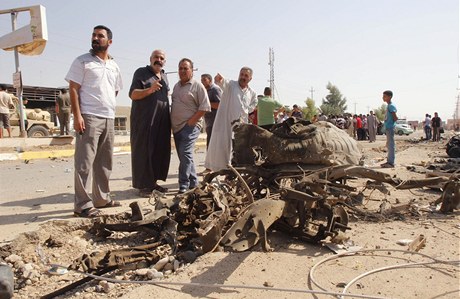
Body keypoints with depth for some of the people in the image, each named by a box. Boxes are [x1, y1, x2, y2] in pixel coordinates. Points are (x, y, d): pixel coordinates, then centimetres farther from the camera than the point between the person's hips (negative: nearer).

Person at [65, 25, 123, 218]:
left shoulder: (114, 66, 17)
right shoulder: (82, 61, 1)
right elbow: (73, 89, -5)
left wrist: (108, 106, 13)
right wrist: (77, 115, -15)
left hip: (109, 118, 6)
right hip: (88, 117, -6)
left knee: (104, 162, 11)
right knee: (85, 162, -6)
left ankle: (102, 198, 21)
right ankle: (83, 205, -2)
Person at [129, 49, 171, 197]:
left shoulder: (164, 76, 19)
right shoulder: (141, 72, 0)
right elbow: (133, 94, -9)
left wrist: (168, 116, 22)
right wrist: (150, 90, -25)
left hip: (161, 121, 7)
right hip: (144, 120, -7)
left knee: (160, 151, 5)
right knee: (143, 151, -5)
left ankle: (153, 182, 16)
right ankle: (143, 186, -1)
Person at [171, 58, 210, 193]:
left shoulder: (197, 86, -4)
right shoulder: (176, 86, 18)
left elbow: (205, 107, -10)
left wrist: (190, 122, -14)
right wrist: (172, 123, 13)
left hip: (190, 126, -7)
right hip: (177, 127, 8)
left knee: (185, 154, -17)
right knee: (184, 156, 10)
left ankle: (183, 186, -13)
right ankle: (193, 183, 20)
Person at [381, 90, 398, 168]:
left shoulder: (391, 106, -13)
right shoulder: (388, 106, 16)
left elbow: (395, 118, -18)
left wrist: (391, 123, -4)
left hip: (390, 128, -10)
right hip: (388, 127, 10)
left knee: (391, 145, -8)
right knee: (389, 145, 14)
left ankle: (391, 162, -6)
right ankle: (389, 161, 22)